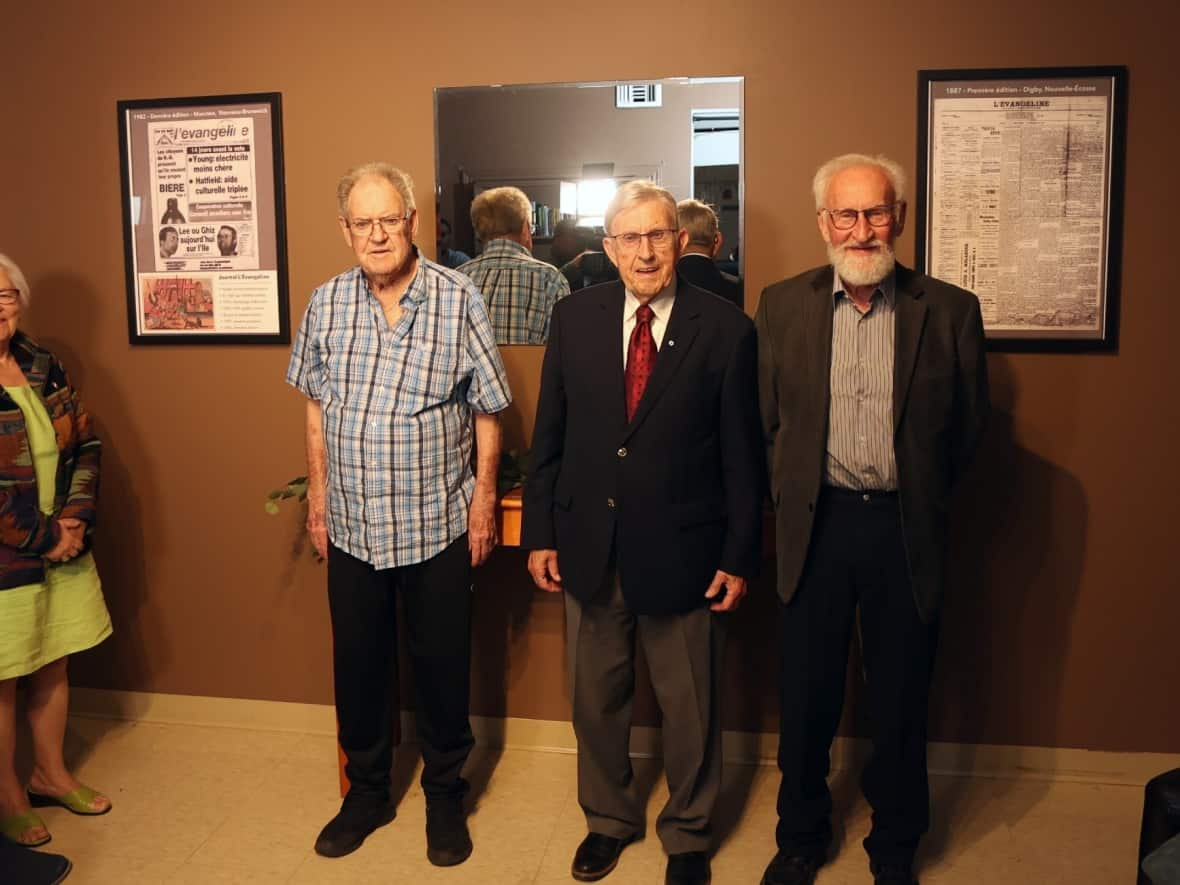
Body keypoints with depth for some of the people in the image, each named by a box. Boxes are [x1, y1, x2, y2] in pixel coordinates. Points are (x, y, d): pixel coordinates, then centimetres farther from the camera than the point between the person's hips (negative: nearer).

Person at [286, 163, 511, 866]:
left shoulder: (458, 298, -8)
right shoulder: (328, 304, 1)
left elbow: (488, 412, -3)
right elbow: (317, 407, 11)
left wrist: (484, 501, -4)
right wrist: (318, 497, 10)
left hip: (438, 526, -2)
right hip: (352, 526, 3)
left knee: (442, 668, 10)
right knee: (359, 664, 15)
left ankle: (446, 797, 31)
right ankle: (367, 791, 36)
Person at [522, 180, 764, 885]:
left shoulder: (726, 330, -7)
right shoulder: (574, 318, 1)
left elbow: (742, 455, -4)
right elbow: (549, 435, 5)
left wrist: (739, 557, -5)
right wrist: (540, 533, 3)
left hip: (682, 553, -2)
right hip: (589, 548, 3)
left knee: (690, 708, 13)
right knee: (596, 700, 18)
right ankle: (608, 819, 42)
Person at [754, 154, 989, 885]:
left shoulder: (950, 311, -3)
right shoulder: (782, 306, 0)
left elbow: (970, 424, 5)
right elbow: (764, 420, 4)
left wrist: (921, 496, 8)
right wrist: (793, 496, 5)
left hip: (906, 532, 0)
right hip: (817, 526, 1)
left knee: (901, 703, 14)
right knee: (806, 700, 13)